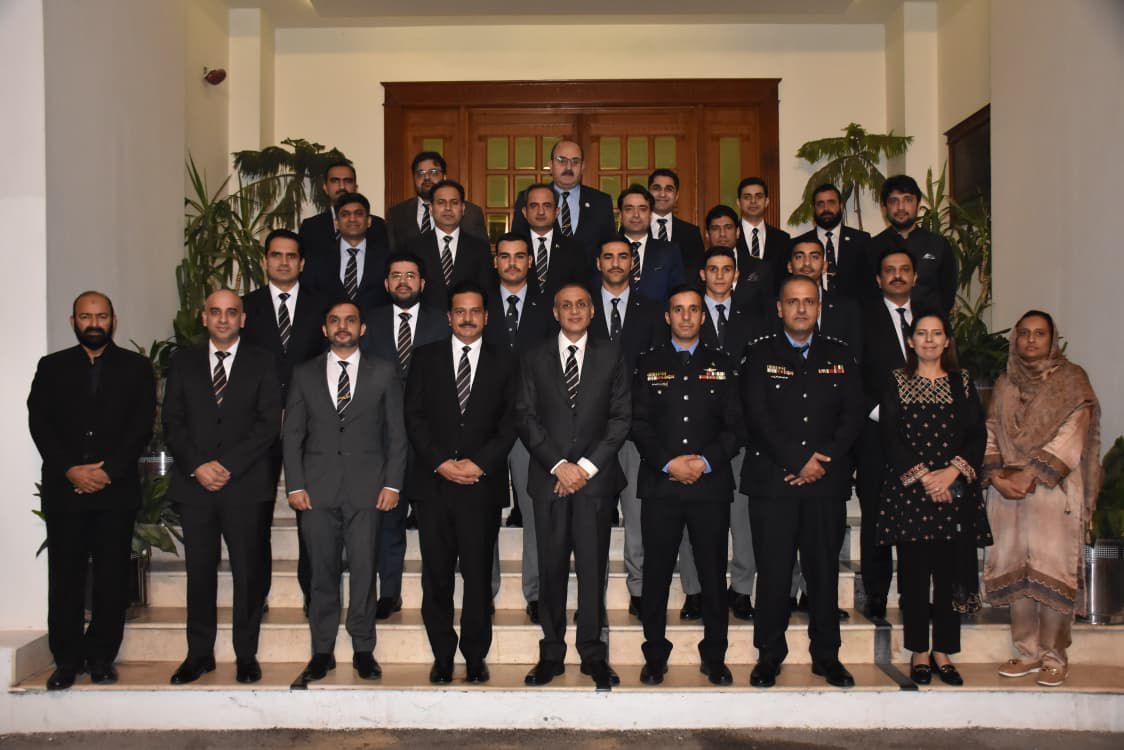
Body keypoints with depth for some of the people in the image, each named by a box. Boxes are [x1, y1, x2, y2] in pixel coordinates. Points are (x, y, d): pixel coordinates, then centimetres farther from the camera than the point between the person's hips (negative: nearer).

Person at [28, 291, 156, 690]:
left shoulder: (136, 368, 9)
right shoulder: (51, 367, 13)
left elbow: (142, 426, 1)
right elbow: (39, 423, 4)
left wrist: (109, 471, -10)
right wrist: (71, 470, -10)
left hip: (116, 490, -1)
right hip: (63, 489, 1)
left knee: (112, 579, 0)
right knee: (64, 578, 1)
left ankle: (101, 658, 10)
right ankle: (67, 660, 10)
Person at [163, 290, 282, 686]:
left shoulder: (262, 362, 6)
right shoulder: (183, 361, 12)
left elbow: (269, 423, -2)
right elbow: (172, 421, 6)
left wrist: (228, 466, -11)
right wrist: (197, 467, -8)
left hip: (246, 485, -2)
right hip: (194, 484, 2)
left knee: (248, 572, 1)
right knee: (199, 572, 6)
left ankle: (246, 654, 11)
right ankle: (199, 654, 16)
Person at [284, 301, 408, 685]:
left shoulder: (383, 373, 8)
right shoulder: (305, 374, 11)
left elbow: (396, 433, 6)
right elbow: (292, 434, 9)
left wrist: (392, 483, -3)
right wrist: (295, 485, 0)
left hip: (366, 489, -1)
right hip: (318, 489, 1)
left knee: (364, 571, 1)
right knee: (322, 574, 5)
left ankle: (363, 650, 13)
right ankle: (322, 652, 15)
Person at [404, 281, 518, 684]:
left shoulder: (504, 362, 9)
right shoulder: (426, 358, 10)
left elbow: (510, 423, 3)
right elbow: (414, 417, 3)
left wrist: (479, 463, -9)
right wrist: (441, 462, -8)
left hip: (483, 484, -1)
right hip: (433, 484, 1)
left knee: (478, 575, 1)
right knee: (436, 575, 5)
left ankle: (475, 655, 13)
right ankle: (442, 655, 16)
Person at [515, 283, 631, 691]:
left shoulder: (610, 357, 9)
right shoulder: (534, 358, 9)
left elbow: (621, 417, 3)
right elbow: (526, 417, 3)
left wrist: (587, 466, -7)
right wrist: (558, 465, -8)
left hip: (595, 476, 0)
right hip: (548, 476, 1)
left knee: (593, 568, 0)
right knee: (551, 568, 4)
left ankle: (593, 654, 9)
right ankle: (552, 654, 12)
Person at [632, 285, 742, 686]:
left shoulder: (723, 365, 11)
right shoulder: (648, 363, 9)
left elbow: (734, 426, 5)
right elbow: (639, 423, 3)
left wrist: (706, 461, -10)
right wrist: (668, 463, -10)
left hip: (711, 484, 0)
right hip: (659, 485, 0)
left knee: (713, 574, 4)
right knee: (656, 574, 3)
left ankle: (715, 657, 17)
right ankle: (655, 656, 15)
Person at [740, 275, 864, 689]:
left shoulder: (840, 356, 12)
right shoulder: (759, 353, 4)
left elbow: (853, 414, 5)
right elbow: (758, 416, -5)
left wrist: (822, 459, -8)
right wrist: (798, 461, -11)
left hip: (827, 483, 2)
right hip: (772, 480, -2)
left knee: (824, 569, 7)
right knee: (773, 572, 0)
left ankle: (826, 655, 19)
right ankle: (769, 655, 13)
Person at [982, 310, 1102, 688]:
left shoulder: (1071, 379, 3)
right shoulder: (1005, 384, 16)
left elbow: (1071, 435, -7)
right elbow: (990, 434, 12)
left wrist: (1029, 474, -14)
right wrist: (996, 476, -5)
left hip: (1053, 489, -4)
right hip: (1008, 491, 4)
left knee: (1051, 571, -7)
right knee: (1016, 570, 3)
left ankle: (1054, 657, 2)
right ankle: (1028, 653, 11)